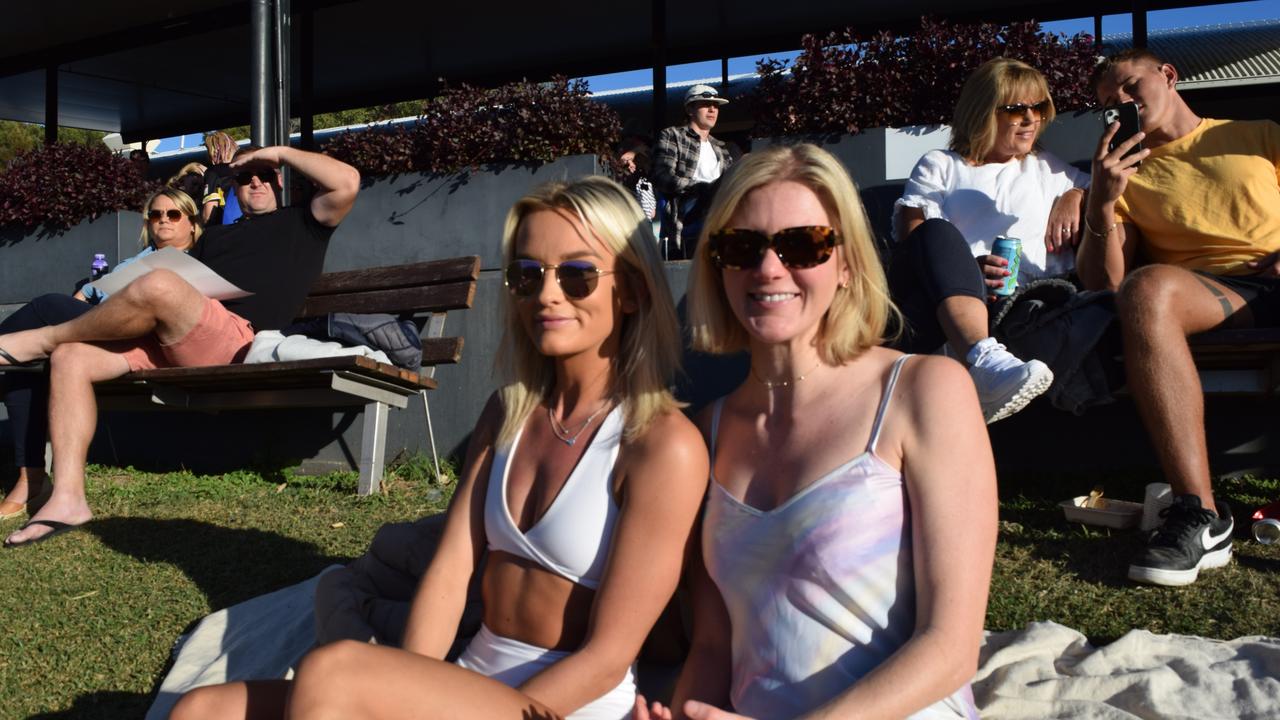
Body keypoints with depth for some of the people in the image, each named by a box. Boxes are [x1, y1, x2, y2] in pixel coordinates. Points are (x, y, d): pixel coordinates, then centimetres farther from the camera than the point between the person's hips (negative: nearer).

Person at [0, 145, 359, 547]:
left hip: (236, 340, -7)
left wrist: (279, 152, 8)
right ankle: (67, 499, -20)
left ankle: (40, 339, -11)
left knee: (158, 286, -35)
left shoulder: (300, 224, 18)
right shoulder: (217, 236, 37)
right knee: (70, 357, -14)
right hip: (168, 339, 7)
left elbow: (347, 182, -1)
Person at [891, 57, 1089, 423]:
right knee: (938, 235, -35)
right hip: (945, 302, -2)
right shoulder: (939, 166, 24)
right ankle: (985, 361, -58)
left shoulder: (1047, 169, 36)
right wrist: (963, 268, -13)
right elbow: (911, 238, 6)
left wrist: (1075, 196, 13)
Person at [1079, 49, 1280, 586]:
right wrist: (1102, 204, -3)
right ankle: (1199, 516, -39)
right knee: (1146, 287, -34)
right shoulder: (1126, 178, 23)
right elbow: (1102, 283, 11)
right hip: (1214, 296, 0)